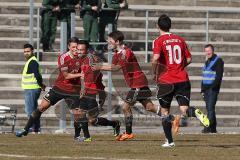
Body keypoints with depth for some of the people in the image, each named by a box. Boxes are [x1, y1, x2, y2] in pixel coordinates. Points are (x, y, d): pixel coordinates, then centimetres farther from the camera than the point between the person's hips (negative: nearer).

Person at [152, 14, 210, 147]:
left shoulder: (159, 41, -3)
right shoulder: (180, 39, 10)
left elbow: (155, 58, -19)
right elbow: (188, 59, 12)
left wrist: (155, 73, -4)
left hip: (166, 80, -3)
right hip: (183, 79, 3)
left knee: (165, 111, 13)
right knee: (184, 110, -5)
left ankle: (169, 141, 12)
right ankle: (195, 112, -39)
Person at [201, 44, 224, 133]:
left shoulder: (218, 61, -4)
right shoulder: (207, 62, 21)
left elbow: (219, 76, -13)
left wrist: (213, 86, -21)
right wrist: (203, 89, 19)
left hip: (213, 89, -8)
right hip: (206, 89, 8)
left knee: (210, 108, -16)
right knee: (209, 108, 7)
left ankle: (208, 127, -23)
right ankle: (213, 128, 10)